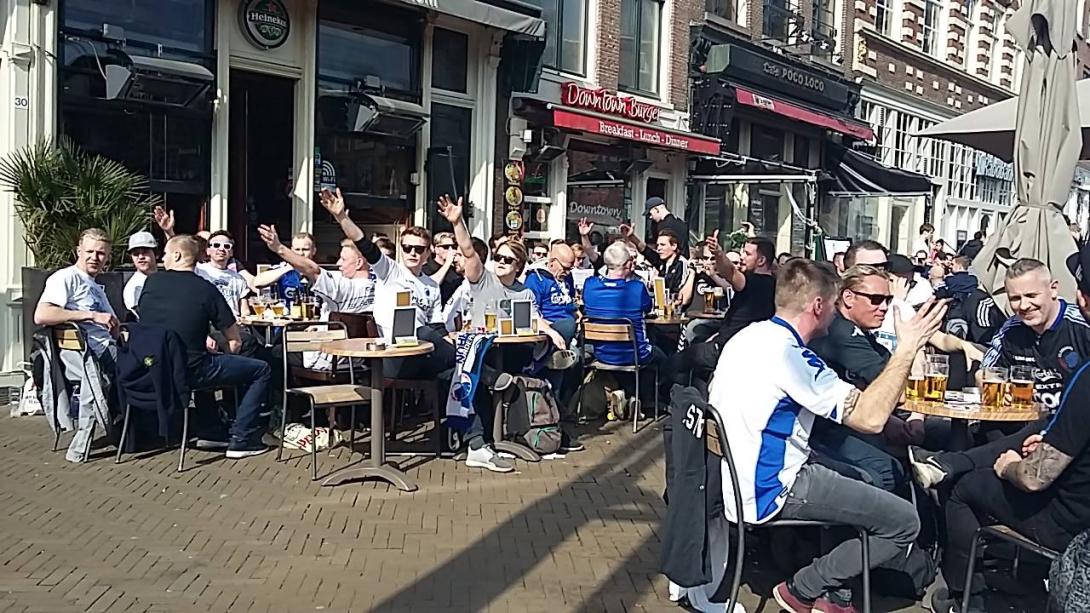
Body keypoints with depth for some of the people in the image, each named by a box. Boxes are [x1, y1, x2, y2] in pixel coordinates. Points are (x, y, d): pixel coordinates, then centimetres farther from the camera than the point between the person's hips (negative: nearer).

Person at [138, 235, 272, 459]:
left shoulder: (152, 281, 3)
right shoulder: (206, 289, -8)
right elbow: (235, 342, -6)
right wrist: (225, 358, 17)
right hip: (188, 371, -6)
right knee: (262, 371, 6)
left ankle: (209, 432, 34)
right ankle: (240, 440, 3)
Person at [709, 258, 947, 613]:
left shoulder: (748, 336, 5)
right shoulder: (788, 354, -23)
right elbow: (870, 418, -25)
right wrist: (907, 348, -18)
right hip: (768, 492, -10)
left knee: (860, 476, 27)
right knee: (904, 522, -5)